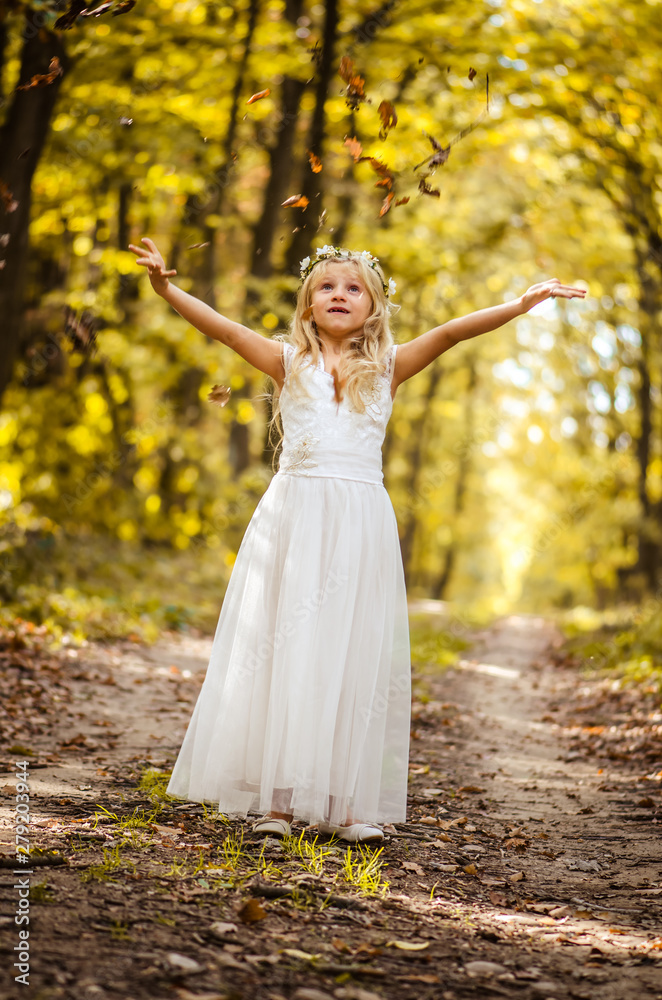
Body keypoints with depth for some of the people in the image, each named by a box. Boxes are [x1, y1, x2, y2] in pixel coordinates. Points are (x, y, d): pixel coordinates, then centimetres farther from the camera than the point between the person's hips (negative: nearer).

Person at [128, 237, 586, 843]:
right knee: (284, 651, 0)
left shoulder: (387, 368, 9)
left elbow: (448, 334, -2)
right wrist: (167, 288, -17)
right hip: (295, 518, 0)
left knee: (353, 656, 0)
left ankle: (346, 802, 4)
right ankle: (277, 797, 6)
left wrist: (519, 305, -12)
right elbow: (223, 328, -3)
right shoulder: (290, 362, 8)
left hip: (360, 523, 1)